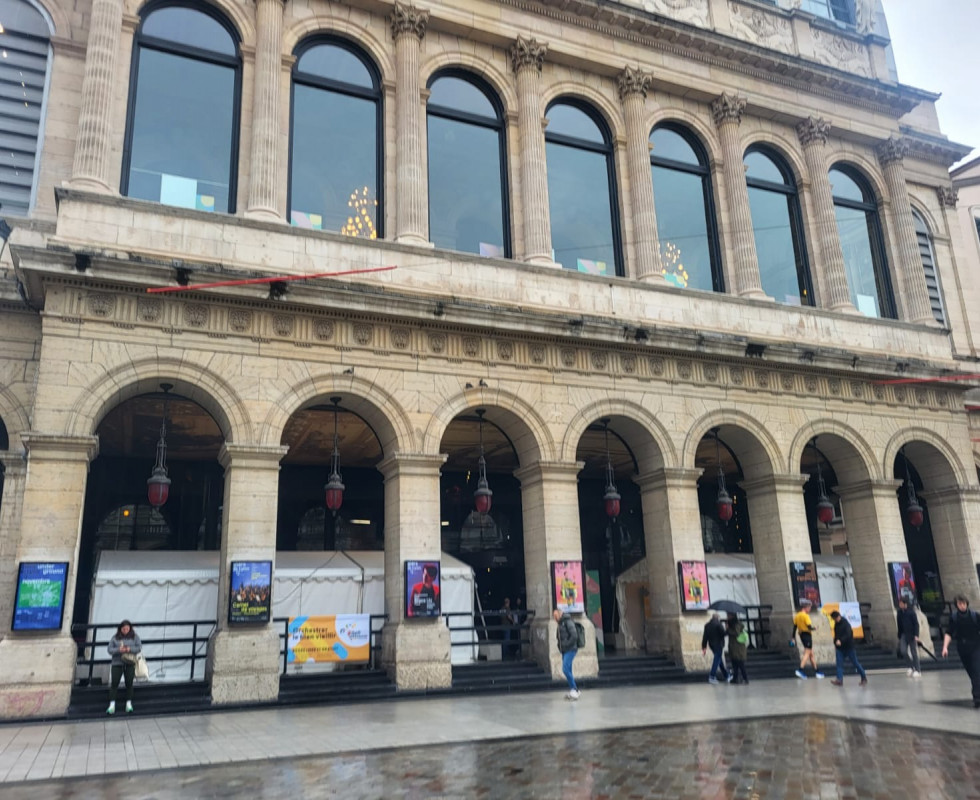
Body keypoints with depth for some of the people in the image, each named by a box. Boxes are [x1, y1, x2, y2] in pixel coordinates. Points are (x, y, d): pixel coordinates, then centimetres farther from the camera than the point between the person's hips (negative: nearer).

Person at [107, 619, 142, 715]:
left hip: (130, 664, 0)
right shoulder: (115, 638, 5)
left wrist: (130, 649, -16)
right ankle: (112, 705, -2)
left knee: (129, 683, 1)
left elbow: (139, 647, 0)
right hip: (117, 663, 0)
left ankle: (129, 704, 9)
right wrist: (118, 650, -17)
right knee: (114, 683, -5)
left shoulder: (134, 637, 6)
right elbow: (109, 649, 0)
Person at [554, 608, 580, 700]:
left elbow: (574, 635, -19)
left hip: (570, 650, -9)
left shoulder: (568, 622, -10)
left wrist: (566, 645, -16)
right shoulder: (560, 624, 17)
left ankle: (574, 690, -11)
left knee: (565, 669, -16)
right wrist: (560, 646, 11)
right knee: (567, 671, 8)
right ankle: (573, 692, 13)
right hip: (564, 651, 9)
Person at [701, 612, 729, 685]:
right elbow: (723, 633, -17)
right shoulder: (718, 624, -14)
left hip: (711, 645, 7)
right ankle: (712, 677, -8)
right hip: (718, 644, -7)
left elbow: (705, 636, 6)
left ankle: (726, 675, 28)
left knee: (719, 659, 18)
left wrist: (704, 647, 8)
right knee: (717, 660, -3)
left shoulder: (707, 625, 6)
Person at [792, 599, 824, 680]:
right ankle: (801, 670, -20)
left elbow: (794, 627, 11)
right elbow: (809, 626, -20)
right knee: (807, 653, -9)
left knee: (811, 654, 16)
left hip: (801, 635, 8)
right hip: (807, 634, -8)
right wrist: (813, 628, 2)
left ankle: (816, 671, 22)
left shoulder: (797, 616, 10)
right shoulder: (805, 615, -14)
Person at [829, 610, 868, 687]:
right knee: (839, 663, -4)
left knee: (855, 662, 5)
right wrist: (836, 641, 6)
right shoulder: (836, 624, 7)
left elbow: (848, 635, -30)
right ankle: (839, 680, -8)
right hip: (840, 647, 6)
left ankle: (864, 677, 23)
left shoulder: (846, 624, -17)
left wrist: (840, 641, -41)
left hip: (849, 647, -6)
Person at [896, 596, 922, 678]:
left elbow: (916, 624, -10)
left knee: (913, 652, 1)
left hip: (911, 634, -4)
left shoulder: (911, 612, -10)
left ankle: (917, 670, 11)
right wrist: (899, 636, 13)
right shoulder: (899, 612, 5)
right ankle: (911, 666, 12)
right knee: (903, 651, -8)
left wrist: (916, 635, -17)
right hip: (903, 634, 4)